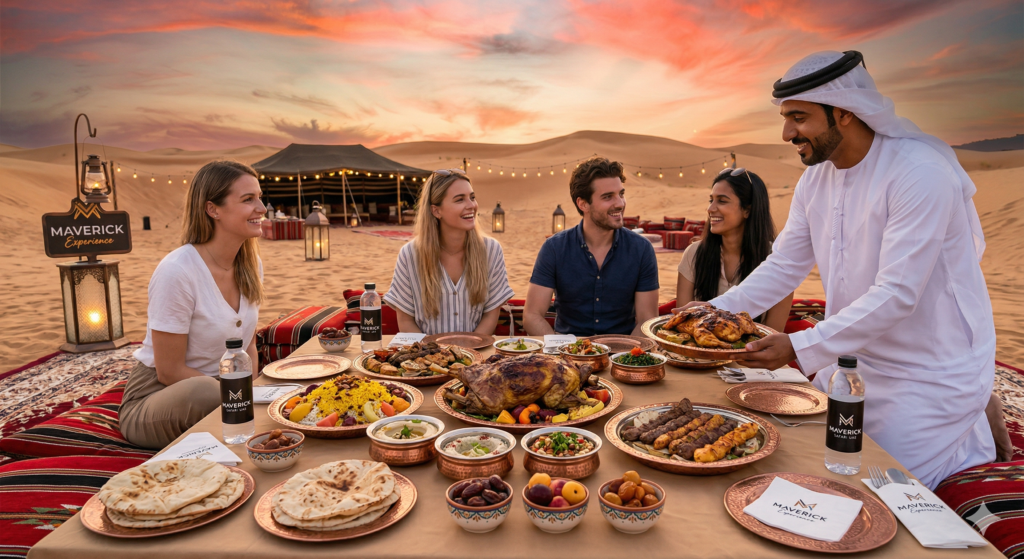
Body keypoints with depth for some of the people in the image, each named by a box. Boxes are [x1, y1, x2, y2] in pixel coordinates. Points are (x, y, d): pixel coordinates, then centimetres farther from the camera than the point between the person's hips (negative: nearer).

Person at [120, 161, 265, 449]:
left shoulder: (251, 265, -1)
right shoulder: (177, 271, -23)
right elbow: (169, 372, -18)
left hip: (219, 388, 6)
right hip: (156, 397, -6)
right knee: (205, 391, -39)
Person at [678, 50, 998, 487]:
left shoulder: (921, 172, -24)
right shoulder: (816, 178, 0)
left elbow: (897, 295, -29)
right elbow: (783, 267, 2)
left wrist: (800, 348, -35)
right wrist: (713, 312, -11)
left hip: (931, 373, -7)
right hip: (854, 360, 7)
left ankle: (966, 446, 25)